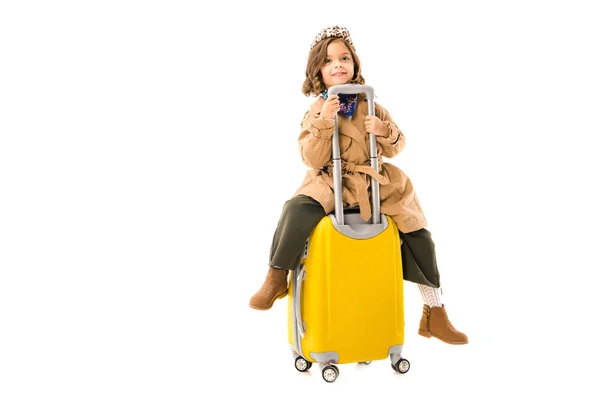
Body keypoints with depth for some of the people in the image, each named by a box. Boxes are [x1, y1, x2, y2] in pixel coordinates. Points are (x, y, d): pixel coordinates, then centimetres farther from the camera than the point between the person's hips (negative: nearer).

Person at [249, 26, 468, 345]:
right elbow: (312, 160, -10)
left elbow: (395, 148, 7)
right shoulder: (316, 111, 1)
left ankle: (434, 316, 7)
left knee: (419, 235, -6)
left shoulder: (370, 105, 8)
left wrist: (385, 131, -15)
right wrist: (324, 122, -24)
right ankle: (276, 279, -13)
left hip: (375, 184, 3)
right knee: (297, 209, -33)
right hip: (332, 184, -3)